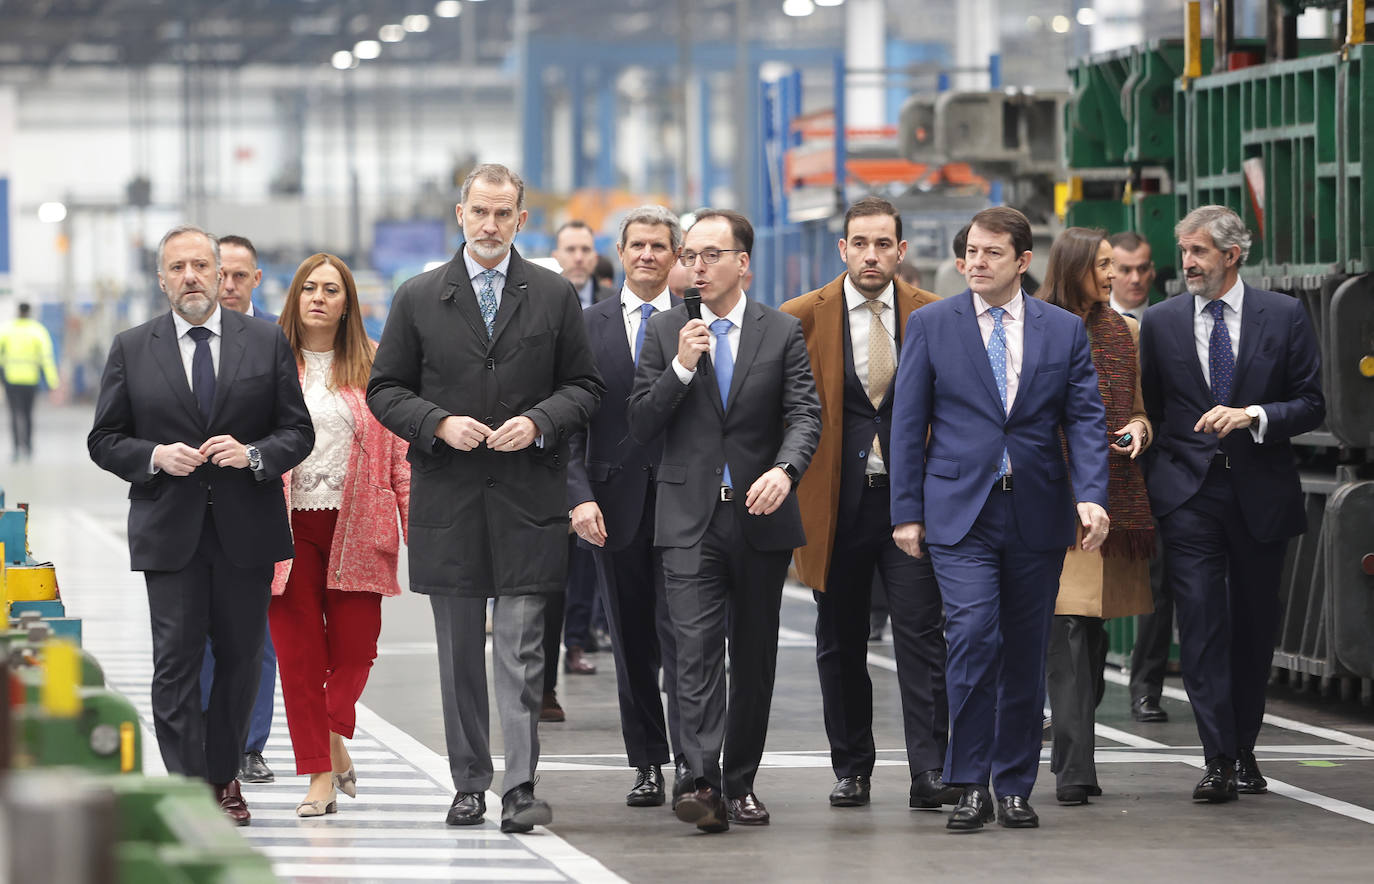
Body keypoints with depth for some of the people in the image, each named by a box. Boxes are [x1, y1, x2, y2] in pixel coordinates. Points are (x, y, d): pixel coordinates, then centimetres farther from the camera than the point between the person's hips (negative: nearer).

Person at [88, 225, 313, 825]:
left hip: (246, 528, 1)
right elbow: (104, 440, 7)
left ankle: (223, 776, 24)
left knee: (241, 657, 8)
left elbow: (298, 431, 5)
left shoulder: (266, 342, 5)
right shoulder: (131, 350, 5)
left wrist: (254, 454, -14)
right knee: (176, 660, -6)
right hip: (169, 532, -1)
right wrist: (155, 456, -12)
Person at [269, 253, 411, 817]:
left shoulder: (374, 366, 8)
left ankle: (333, 736, 24)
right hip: (288, 523, -1)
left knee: (354, 645, -2)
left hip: (357, 526, 1)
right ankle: (321, 774, 1)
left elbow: (399, 447, 7)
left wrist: (415, 521, 0)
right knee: (299, 651, -3)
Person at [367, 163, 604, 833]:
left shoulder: (555, 295, 6)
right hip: (447, 498, 1)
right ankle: (470, 784, 15)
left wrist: (539, 422, -11)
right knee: (459, 652, 7)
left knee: (521, 651, -7)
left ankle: (520, 788, -9)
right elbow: (385, 389, 7)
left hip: (528, 499, -1)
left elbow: (584, 387, 8)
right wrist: (439, 424, -10)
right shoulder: (418, 298, 6)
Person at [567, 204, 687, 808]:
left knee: (681, 632, -10)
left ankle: (690, 759, -12)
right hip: (616, 502, 2)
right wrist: (580, 496, -6)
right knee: (630, 639, 7)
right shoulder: (589, 326, 8)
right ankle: (646, 764, 13)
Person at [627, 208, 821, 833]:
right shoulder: (664, 332, 6)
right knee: (696, 649, -14)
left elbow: (805, 414, -5)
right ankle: (704, 783, -22)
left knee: (755, 657, 8)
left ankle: (741, 782, 19)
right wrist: (682, 367, -13)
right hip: (690, 517, -1)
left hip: (761, 516, 1)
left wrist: (784, 470, -25)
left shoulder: (783, 333, 3)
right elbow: (640, 425, 2)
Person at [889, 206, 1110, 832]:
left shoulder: (1064, 330, 7)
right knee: (973, 637, -16)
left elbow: (1085, 418, 3)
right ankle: (971, 787, -10)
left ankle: (1015, 786, 15)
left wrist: (1092, 496, -12)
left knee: (1026, 655, 6)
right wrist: (907, 511, -1)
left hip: (1037, 515, 2)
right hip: (960, 511, -2)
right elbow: (909, 422, 4)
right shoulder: (930, 324, 4)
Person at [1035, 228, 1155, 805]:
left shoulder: (1125, 332, 16)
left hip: (1115, 493, 5)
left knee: (1094, 628, 6)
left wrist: (1139, 428, 1)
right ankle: (1075, 769, -17)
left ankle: (1070, 759, 15)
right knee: (1070, 626, -13)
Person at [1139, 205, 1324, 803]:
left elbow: (1311, 405, 1)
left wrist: (1253, 415, -16)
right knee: (1201, 622, -10)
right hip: (1188, 492, 0)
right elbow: (1149, 410, 13)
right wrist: (1142, 491, 6)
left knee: (1255, 626, 7)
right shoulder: (1162, 322, 6)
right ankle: (1218, 760, -12)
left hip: (1261, 491, 0)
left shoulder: (1284, 317, 2)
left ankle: (1245, 751, 20)